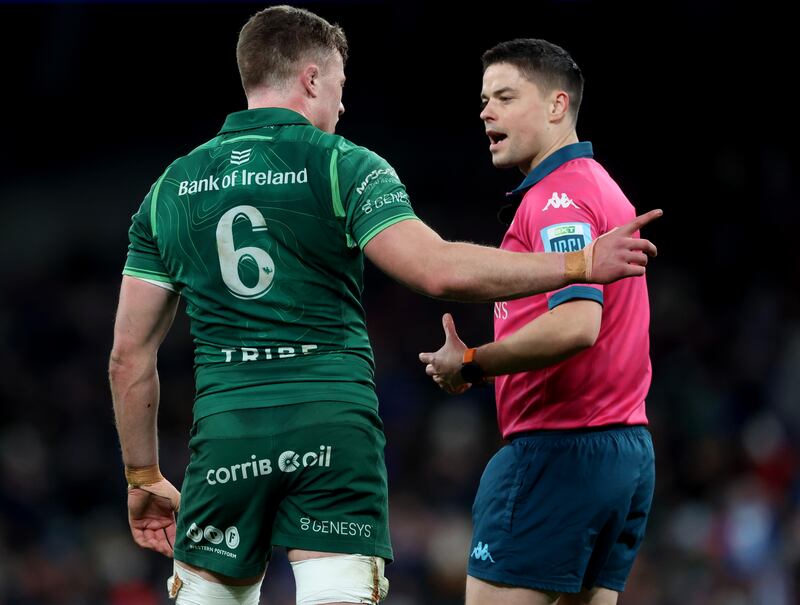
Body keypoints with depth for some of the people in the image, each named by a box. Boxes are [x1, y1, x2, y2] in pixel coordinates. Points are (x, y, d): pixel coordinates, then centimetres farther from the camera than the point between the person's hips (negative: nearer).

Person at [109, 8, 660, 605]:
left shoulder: (171, 187, 12)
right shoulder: (343, 165, 0)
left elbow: (130, 353, 12)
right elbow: (439, 270, -15)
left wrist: (144, 478, 22)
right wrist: (581, 263, -8)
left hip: (225, 435, 3)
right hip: (336, 431, -3)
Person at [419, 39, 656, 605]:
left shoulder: (560, 197, -12)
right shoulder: (603, 189, 19)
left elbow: (575, 324, -25)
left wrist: (472, 364, -15)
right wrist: (483, 366, 14)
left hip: (557, 446, -10)